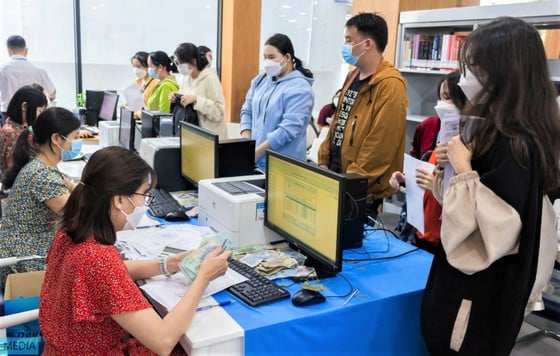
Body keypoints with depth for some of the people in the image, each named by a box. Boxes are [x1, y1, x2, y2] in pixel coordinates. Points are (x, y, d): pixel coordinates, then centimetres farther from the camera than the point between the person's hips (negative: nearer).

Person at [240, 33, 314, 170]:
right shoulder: (260, 80, 9)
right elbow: (247, 111, 11)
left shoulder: (299, 89, -13)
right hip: (255, 159, 6)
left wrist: (257, 152, -20)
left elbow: (288, 129, -21)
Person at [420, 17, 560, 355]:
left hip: (480, 300, -9)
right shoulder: (498, 131, 5)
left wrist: (463, 171, -23)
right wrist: (452, 165, -1)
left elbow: (491, 233, -28)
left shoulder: (517, 145, -25)